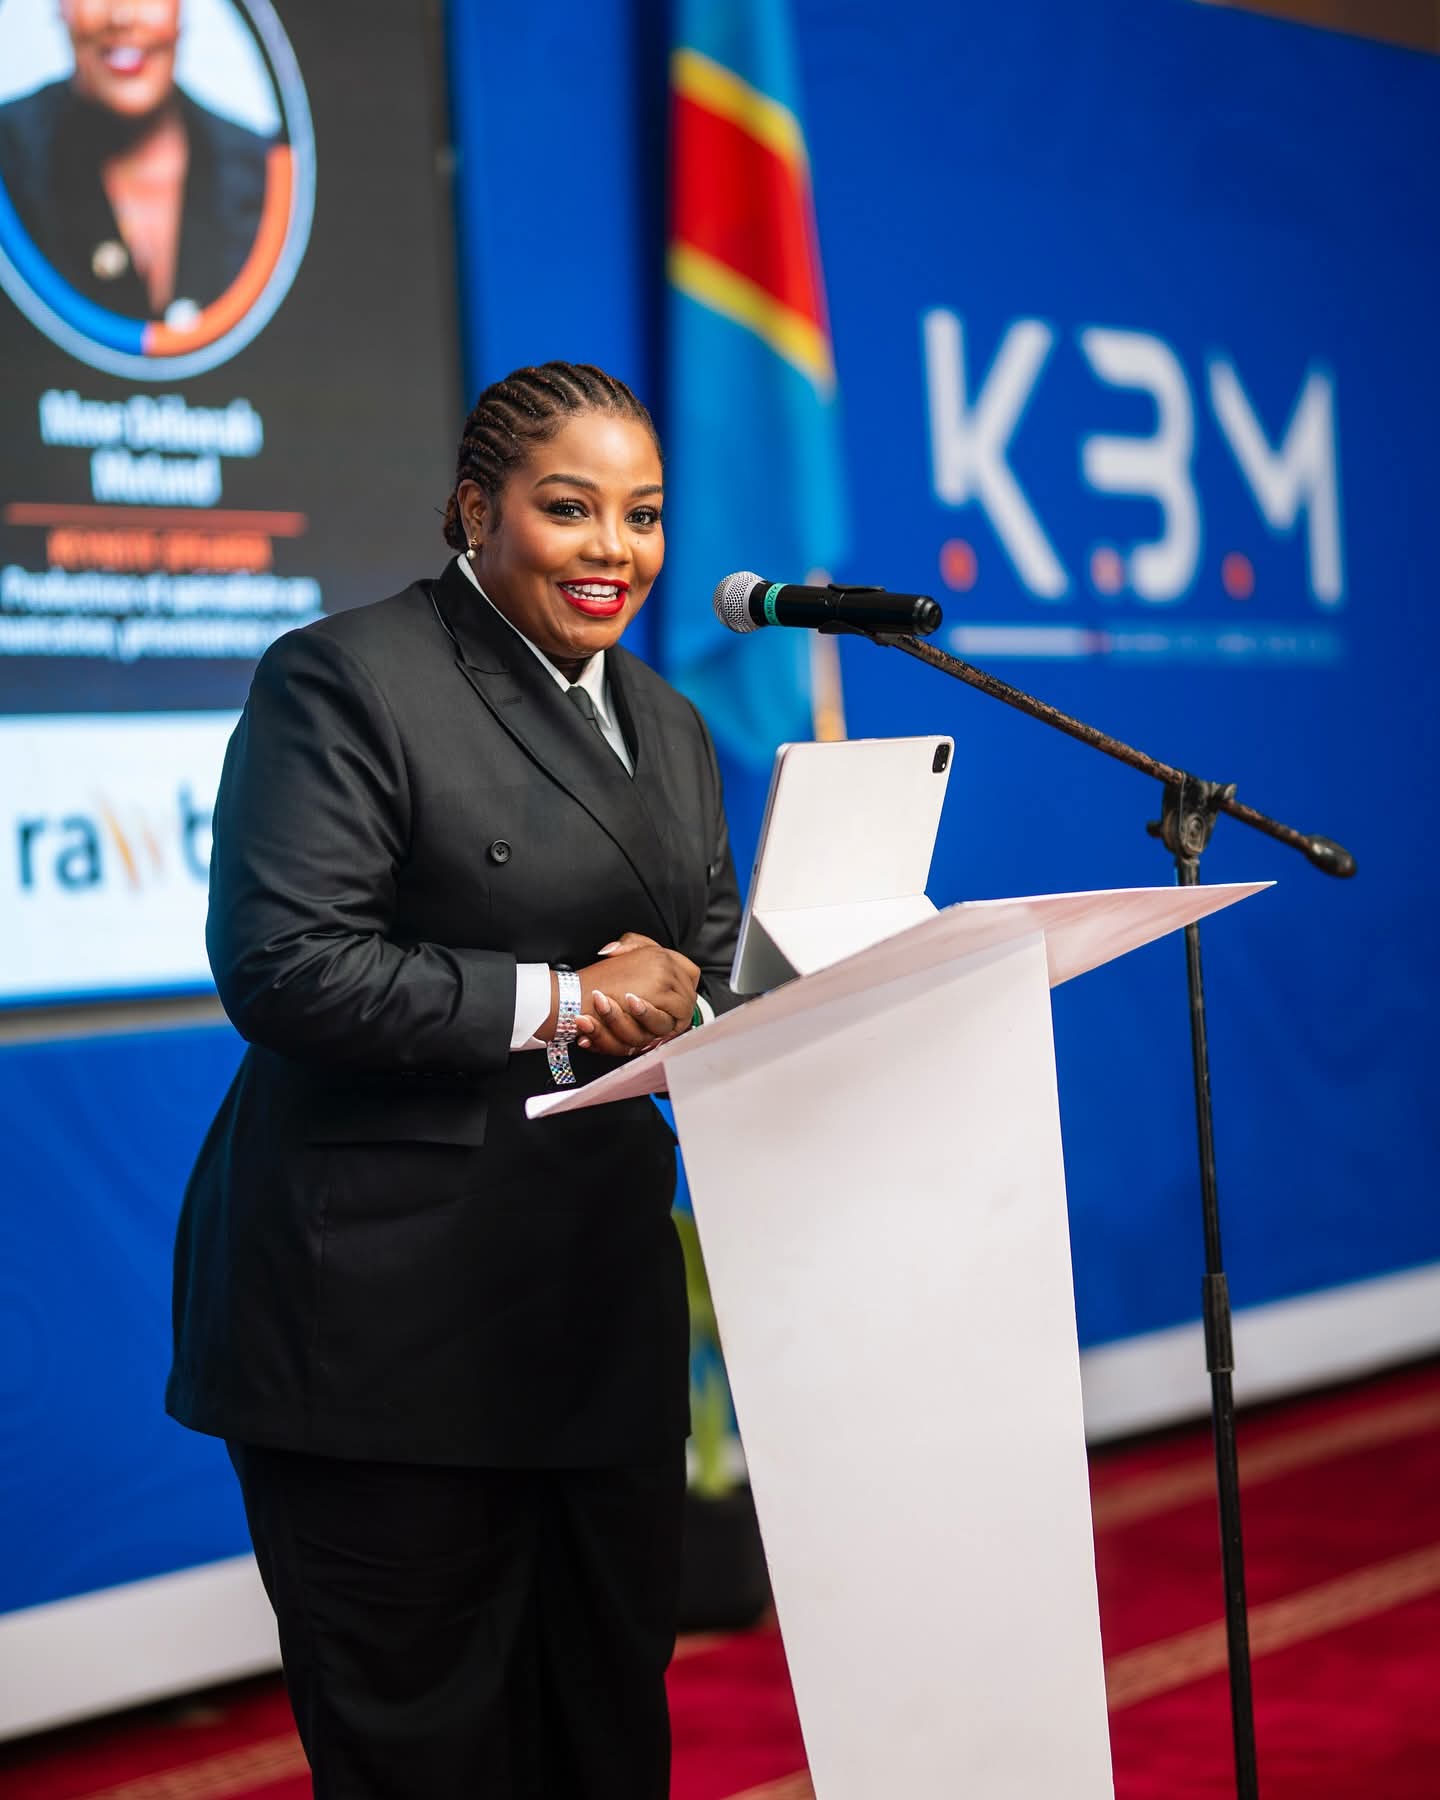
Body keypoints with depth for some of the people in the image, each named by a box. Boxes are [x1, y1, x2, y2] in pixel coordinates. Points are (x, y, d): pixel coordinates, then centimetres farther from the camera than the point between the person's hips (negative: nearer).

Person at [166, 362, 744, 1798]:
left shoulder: (666, 725, 18)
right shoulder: (345, 680, -8)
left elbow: (725, 959, 20)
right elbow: (283, 965, -18)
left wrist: (681, 989, -5)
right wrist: (560, 1001, -16)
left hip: (603, 1294, 8)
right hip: (382, 1314, -7)